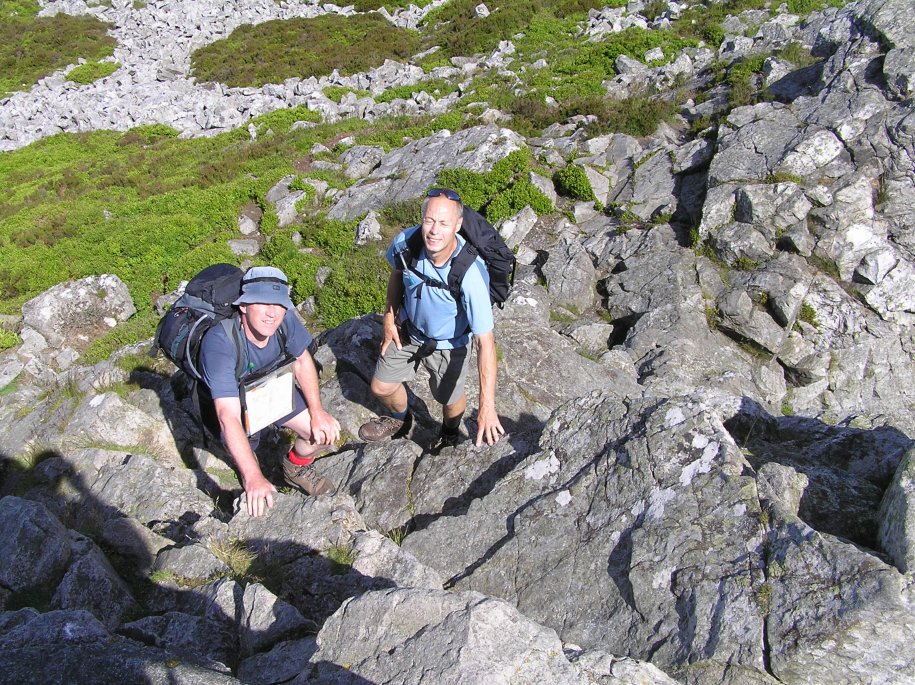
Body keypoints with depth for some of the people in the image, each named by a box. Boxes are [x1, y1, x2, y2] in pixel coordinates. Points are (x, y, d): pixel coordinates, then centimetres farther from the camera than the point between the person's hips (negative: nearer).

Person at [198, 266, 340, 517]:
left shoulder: (285, 319, -26)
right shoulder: (219, 341, -40)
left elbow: (302, 360, -4)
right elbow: (229, 416, -44)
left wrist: (317, 412, -11)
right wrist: (253, 478, -49)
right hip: (229, 400, -4)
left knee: (324, 431, -11)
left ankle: (297, 467, 23)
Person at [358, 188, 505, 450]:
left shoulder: (471, 275, -40)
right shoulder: (406, 242, -27)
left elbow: (485, 341, -38)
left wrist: (487, 406, -41)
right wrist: (390, 316, -1)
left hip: (449, 344, -4)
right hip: (407, 330, 4)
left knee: (449, 398, 18)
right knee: (381, 388, 17)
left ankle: (450, 434, 56)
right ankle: (399, 420, 53)